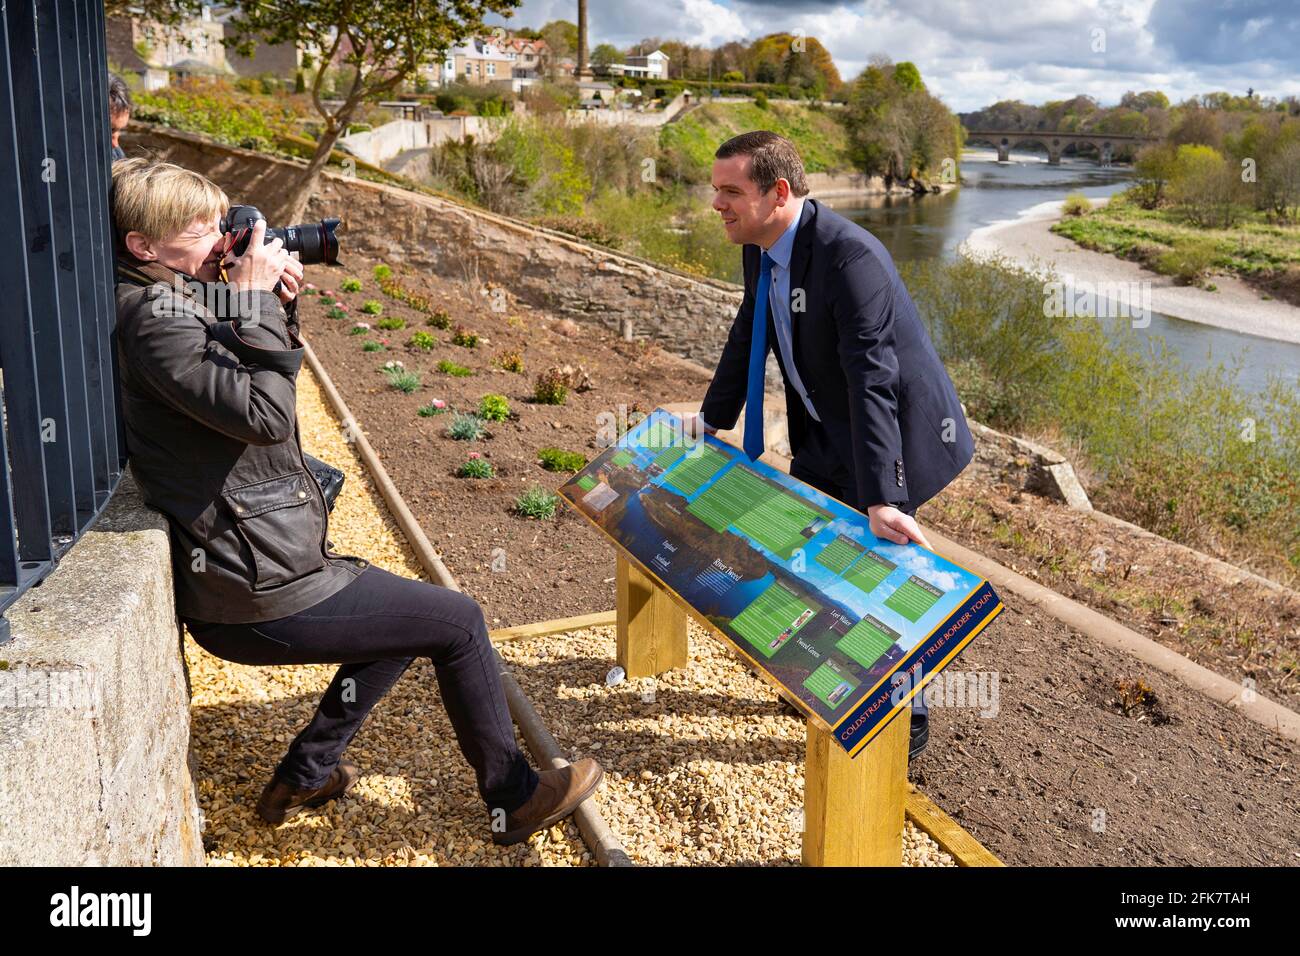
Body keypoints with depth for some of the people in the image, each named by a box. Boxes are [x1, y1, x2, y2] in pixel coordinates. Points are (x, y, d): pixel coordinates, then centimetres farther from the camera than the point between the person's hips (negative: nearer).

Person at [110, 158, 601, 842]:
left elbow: (265, 387, 19)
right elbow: (265, 415, -28)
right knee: (458, 621, 1)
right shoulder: (154, 318, -19)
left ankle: (302, 777, 30)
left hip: (245, 572, 10)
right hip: (258, 601, -10)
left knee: (407, 614, 27)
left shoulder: (178, 301, 11)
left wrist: (277, 306, 2)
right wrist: (254, 300, -19)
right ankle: (513, 797, 18)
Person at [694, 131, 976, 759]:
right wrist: (710, 423, 17)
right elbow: (747, 341, 12)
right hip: (829, 435, 9)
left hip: (897, 429, -9)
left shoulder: (850, 257, -31)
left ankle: (905, 726, 21)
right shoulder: (760, 252, -3)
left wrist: (880, 499, -41)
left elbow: (872, 381, -37)